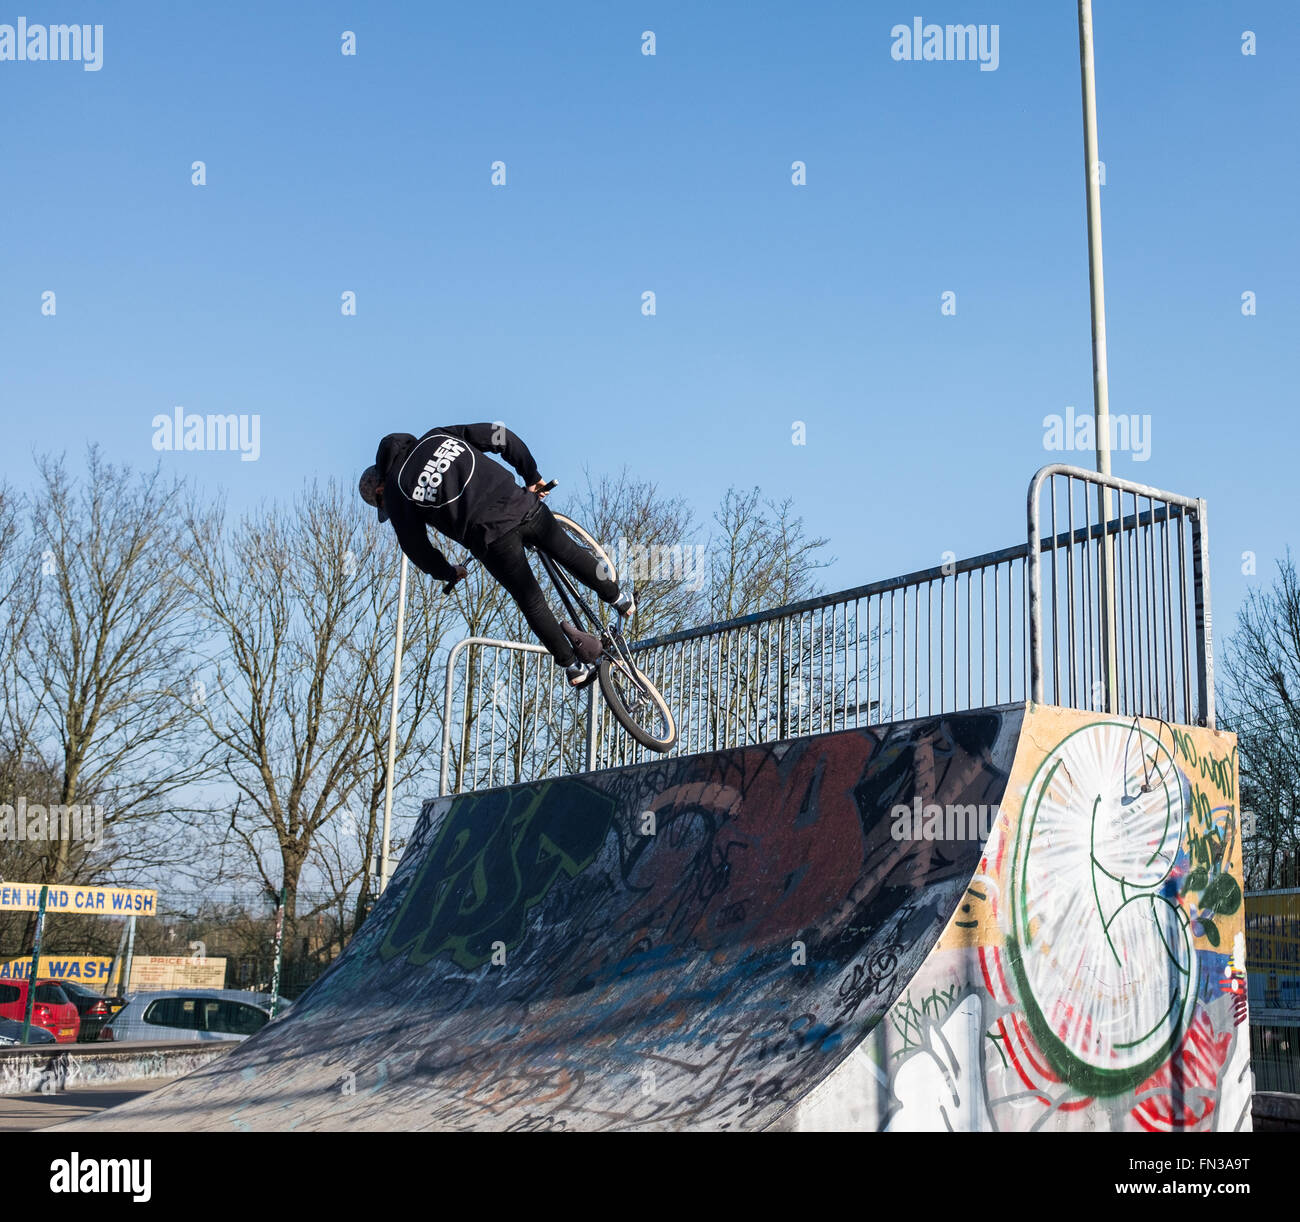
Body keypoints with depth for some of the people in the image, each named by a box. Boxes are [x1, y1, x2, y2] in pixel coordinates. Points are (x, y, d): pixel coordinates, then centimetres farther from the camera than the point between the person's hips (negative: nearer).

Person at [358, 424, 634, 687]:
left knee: (532, 603, 16)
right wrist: (532, 477, 23)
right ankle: (619, 599, 44)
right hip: (524, 505, 4)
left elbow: (416, 548, 12)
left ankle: (574, 667, 26)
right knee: (569, 552, 29)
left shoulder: (394, 492, 8)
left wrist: (448, 573, 29)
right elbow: (500, 437, 15)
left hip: (491, 540, -3)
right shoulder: (439, 435, 18)